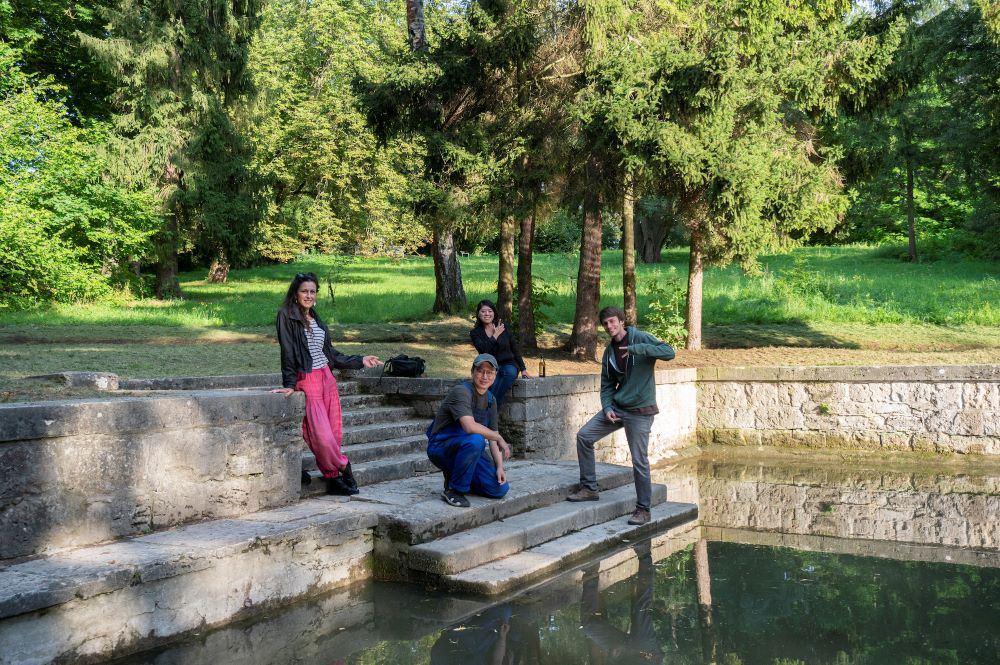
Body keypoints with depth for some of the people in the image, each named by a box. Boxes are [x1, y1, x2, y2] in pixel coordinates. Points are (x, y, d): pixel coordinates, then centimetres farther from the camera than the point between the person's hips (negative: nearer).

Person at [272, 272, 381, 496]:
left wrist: (360, 360, 19)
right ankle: (343, 467, 8)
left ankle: (334, 479, 10)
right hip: (307, 380, -6)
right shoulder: (287, 317, -3)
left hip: (327, 378, 7)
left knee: (335, 433, 3)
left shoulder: (316, 320, 16)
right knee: (322, 435, -13)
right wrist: (289, 384, -15)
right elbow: (287, 352, -10)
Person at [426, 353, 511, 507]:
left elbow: (492, 438, 8)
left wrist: (500, 467, -4)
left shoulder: (491, 400, 7)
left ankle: (455, 475, 15)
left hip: (468, 449, 7)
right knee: (475, 440, -38)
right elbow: (470, 427, -34)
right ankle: (453, 490, -20)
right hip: (441, 447, -7)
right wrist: (499, 438, -22)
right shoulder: (461, 392, -19)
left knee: (500, 489, -8)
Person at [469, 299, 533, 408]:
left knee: (510, 372, -35)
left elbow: (515, 349, 6)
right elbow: (484, 350, -16)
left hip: (508, 364, 1)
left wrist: (523, 370, 2)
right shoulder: (475, 333, 1)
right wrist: (495, 336, -12)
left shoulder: (503, 327, 4)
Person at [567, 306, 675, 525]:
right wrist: (607, 408, -5)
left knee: (639, 461, -4)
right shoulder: (609, 351, 9)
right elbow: (607, 384, 13)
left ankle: (643, 509, 11)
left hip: (639, 411, -6)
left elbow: (669, 352, -23)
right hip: (617, 407, 7)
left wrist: (636, 349, -30)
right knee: (584, 436, 0)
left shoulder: (640, 338, -9)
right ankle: (589, 488, 11)